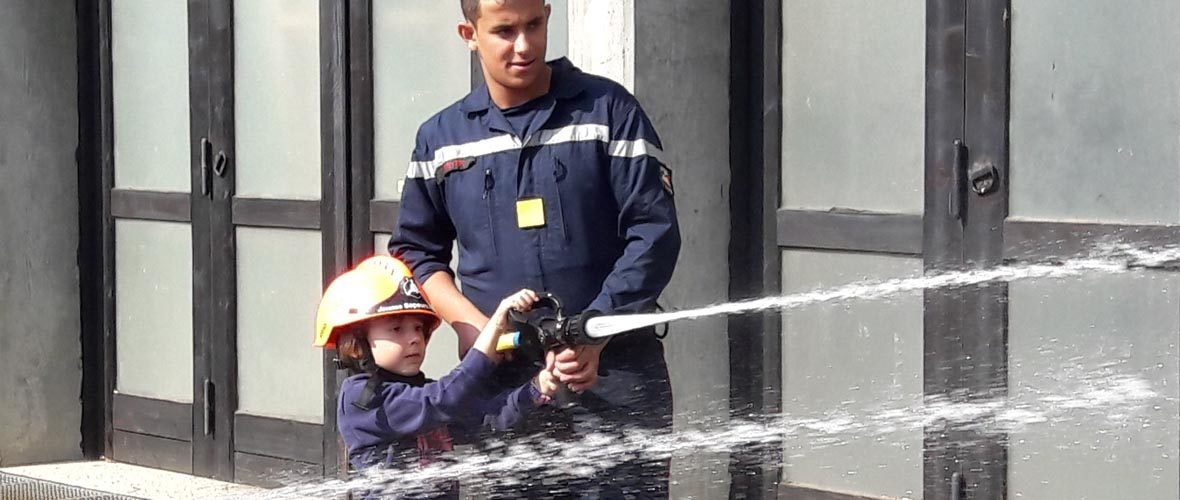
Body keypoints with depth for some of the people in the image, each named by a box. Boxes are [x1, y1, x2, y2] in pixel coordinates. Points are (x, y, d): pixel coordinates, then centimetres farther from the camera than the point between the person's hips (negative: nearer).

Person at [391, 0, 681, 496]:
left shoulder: (607, 109, 1)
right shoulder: (441, 138, 11)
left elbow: (654, 233, -3)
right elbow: (415, 251, 17)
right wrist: (470, 322, -2)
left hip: (612, 370, -3)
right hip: (499, 377, 3)